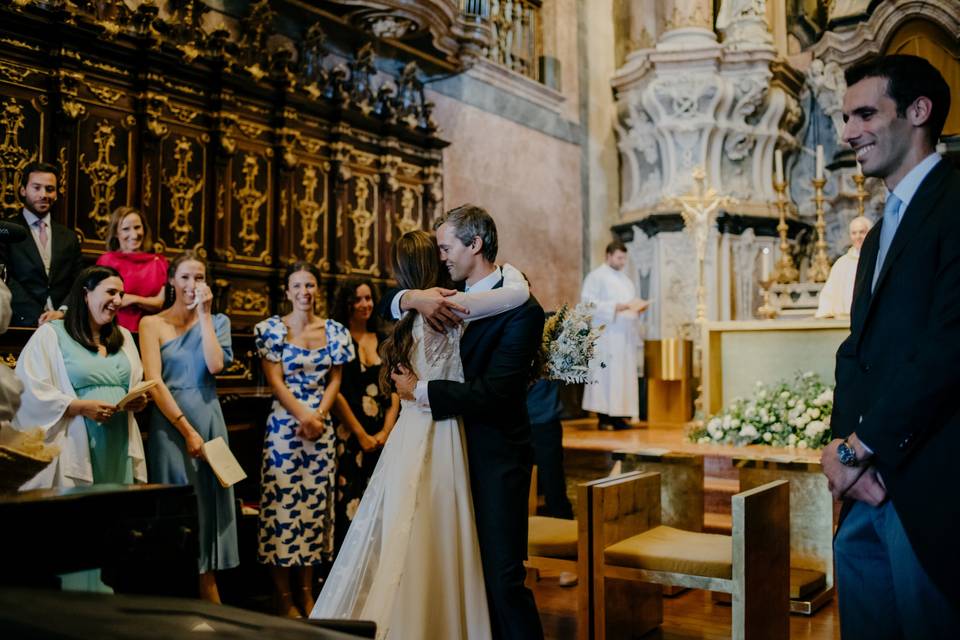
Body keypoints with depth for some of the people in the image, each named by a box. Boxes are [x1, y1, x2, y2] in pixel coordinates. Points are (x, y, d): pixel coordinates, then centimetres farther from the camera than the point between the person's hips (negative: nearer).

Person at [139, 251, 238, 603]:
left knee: (208, 503, 6)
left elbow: (216, 365, -9)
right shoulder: (152, 323, 1)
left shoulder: (217, 321, 10)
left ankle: (210, 600, 15)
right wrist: (187, 430, -14)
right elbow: (154, 381, -8)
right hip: (171, 423, -3)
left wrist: (204, 314, -6)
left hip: (210, 421, 3)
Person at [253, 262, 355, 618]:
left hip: (322, 428, 3)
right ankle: (283, 596, 6)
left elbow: (335, 381, 7)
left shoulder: (335, 331, 8)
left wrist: (319, 416, -8)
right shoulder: (272, 329, -1)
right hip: (284, 426, -3)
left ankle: (307, 591, 16)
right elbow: (275, 382, -5)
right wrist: (303, 417, -14)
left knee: (315, 504, 6)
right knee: (282, 504, -3)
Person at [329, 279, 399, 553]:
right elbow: (336, 391, -7)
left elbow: (394, 389, 9)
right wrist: (362, 435, -10)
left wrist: (386, 431, -4)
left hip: (383, 436, 4)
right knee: (350, 507, -6)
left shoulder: (384, 341, 13)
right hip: (349, 436, -4)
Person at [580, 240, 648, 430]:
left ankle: (617, 416, 7)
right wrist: (617, 307, -19)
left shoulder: (625, 279, 22)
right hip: (606, 336, -8)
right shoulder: (596, 276, -3)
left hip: (625, 335, 8)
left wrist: (638, 306, 4)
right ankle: (603, 418, -7)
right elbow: (588, 303, -13)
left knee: (624, 374, 4)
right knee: (606, 374, -10)